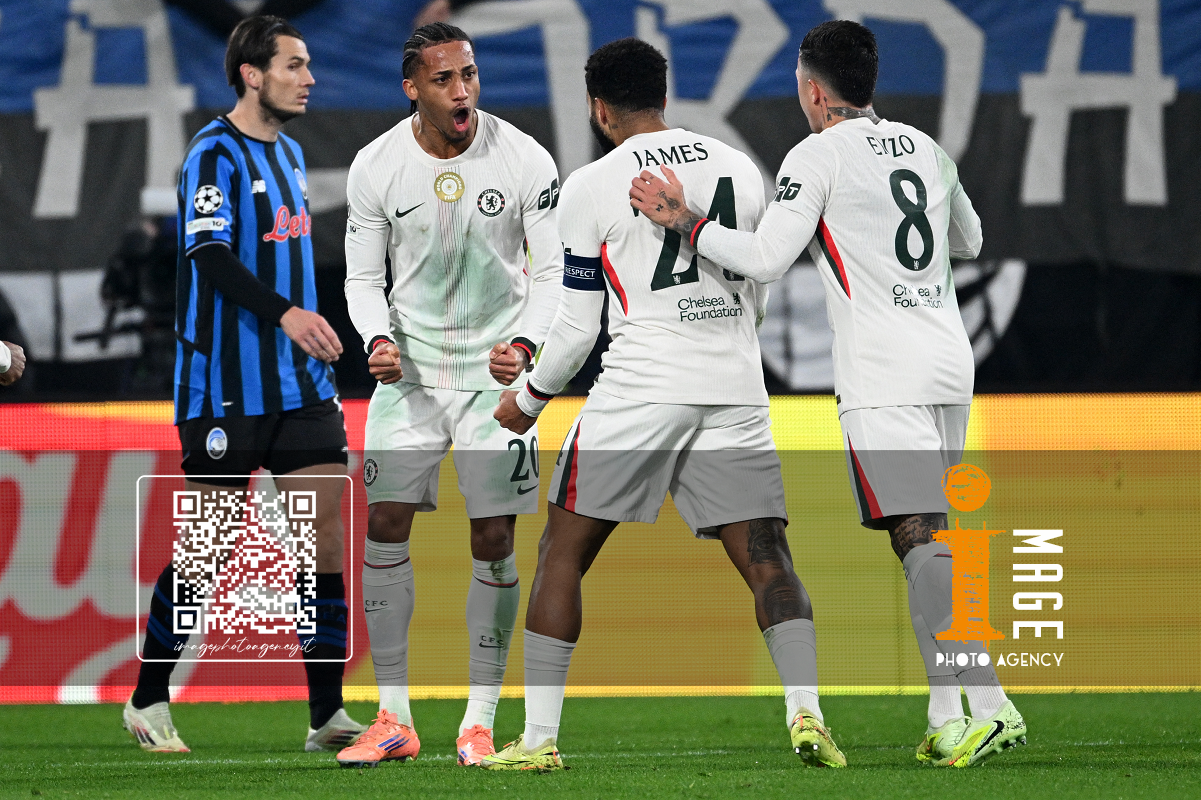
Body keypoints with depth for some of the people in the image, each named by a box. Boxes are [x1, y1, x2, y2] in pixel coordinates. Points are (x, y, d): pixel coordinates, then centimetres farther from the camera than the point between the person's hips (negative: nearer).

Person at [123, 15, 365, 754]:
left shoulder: (289, 153, 15)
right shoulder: (214, 154, -11)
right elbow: (210, 257, -22)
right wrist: (284, 313, -35)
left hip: (300, 384, 7)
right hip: (227, 383, -7)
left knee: (327, 524, 0)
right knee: (207, 542, -1)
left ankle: (328, 714, 3)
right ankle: (148, 701, 14)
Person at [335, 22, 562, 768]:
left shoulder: (526, 161, -11)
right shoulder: (376, 166, -6)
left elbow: (552, 271, -5)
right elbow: (363, 277, 3)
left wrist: (525, 344, -21)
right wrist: (378, 340, -17)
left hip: (496, 369, -1)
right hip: (410, 366, 2)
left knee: (494, 541, -3)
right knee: (385, 525, -5)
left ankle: (481, 722, 7)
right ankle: (394, 719, 4)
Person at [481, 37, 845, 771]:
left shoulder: (592, 187, -1)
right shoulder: (740, 168, 12)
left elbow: (577, 327, 1)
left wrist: (529, 400, 17)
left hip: (640, 387, -3)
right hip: (736, 391, 3)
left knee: (564, 554, 7)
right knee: (765, 556, 2)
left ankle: (540, 738, 5)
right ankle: (805, 710, -18)